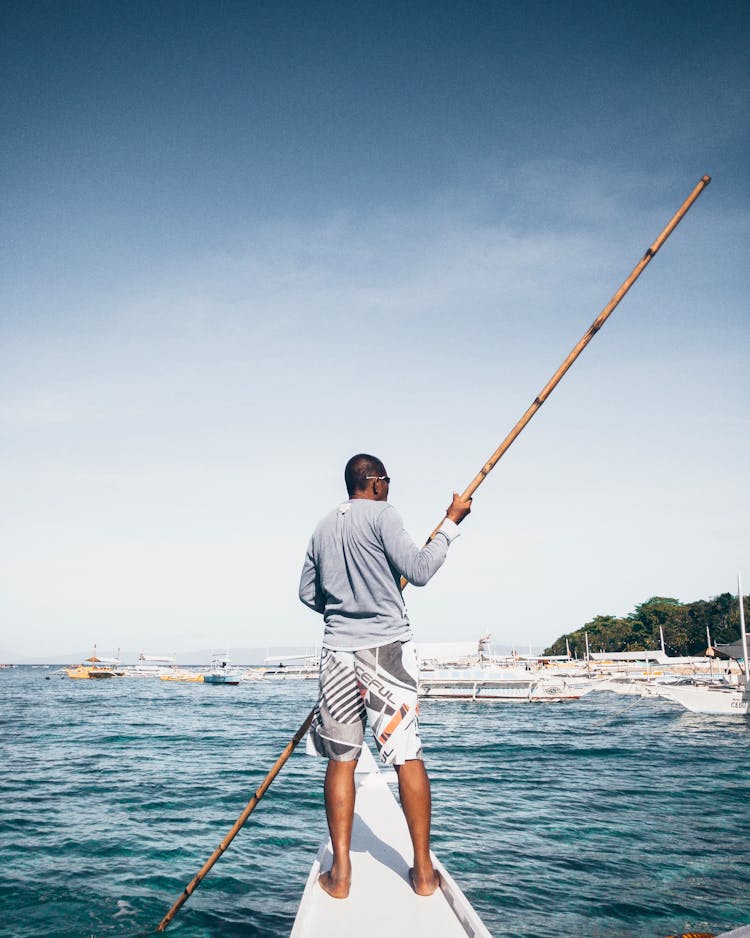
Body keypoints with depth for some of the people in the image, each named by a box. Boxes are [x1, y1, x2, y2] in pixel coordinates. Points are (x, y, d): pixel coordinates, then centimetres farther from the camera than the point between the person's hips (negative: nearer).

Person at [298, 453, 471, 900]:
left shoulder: (323, 528, 14)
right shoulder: (382, 514, -5)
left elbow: (308, 594, 18)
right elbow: (419, 570, -11)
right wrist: (450, 524, -2)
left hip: (338, 652, 5)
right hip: (387, 649, -5)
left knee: (341, 759, 9)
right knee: (408, 755, 2)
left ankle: (340, 872, 10)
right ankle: (424, 871, 8)